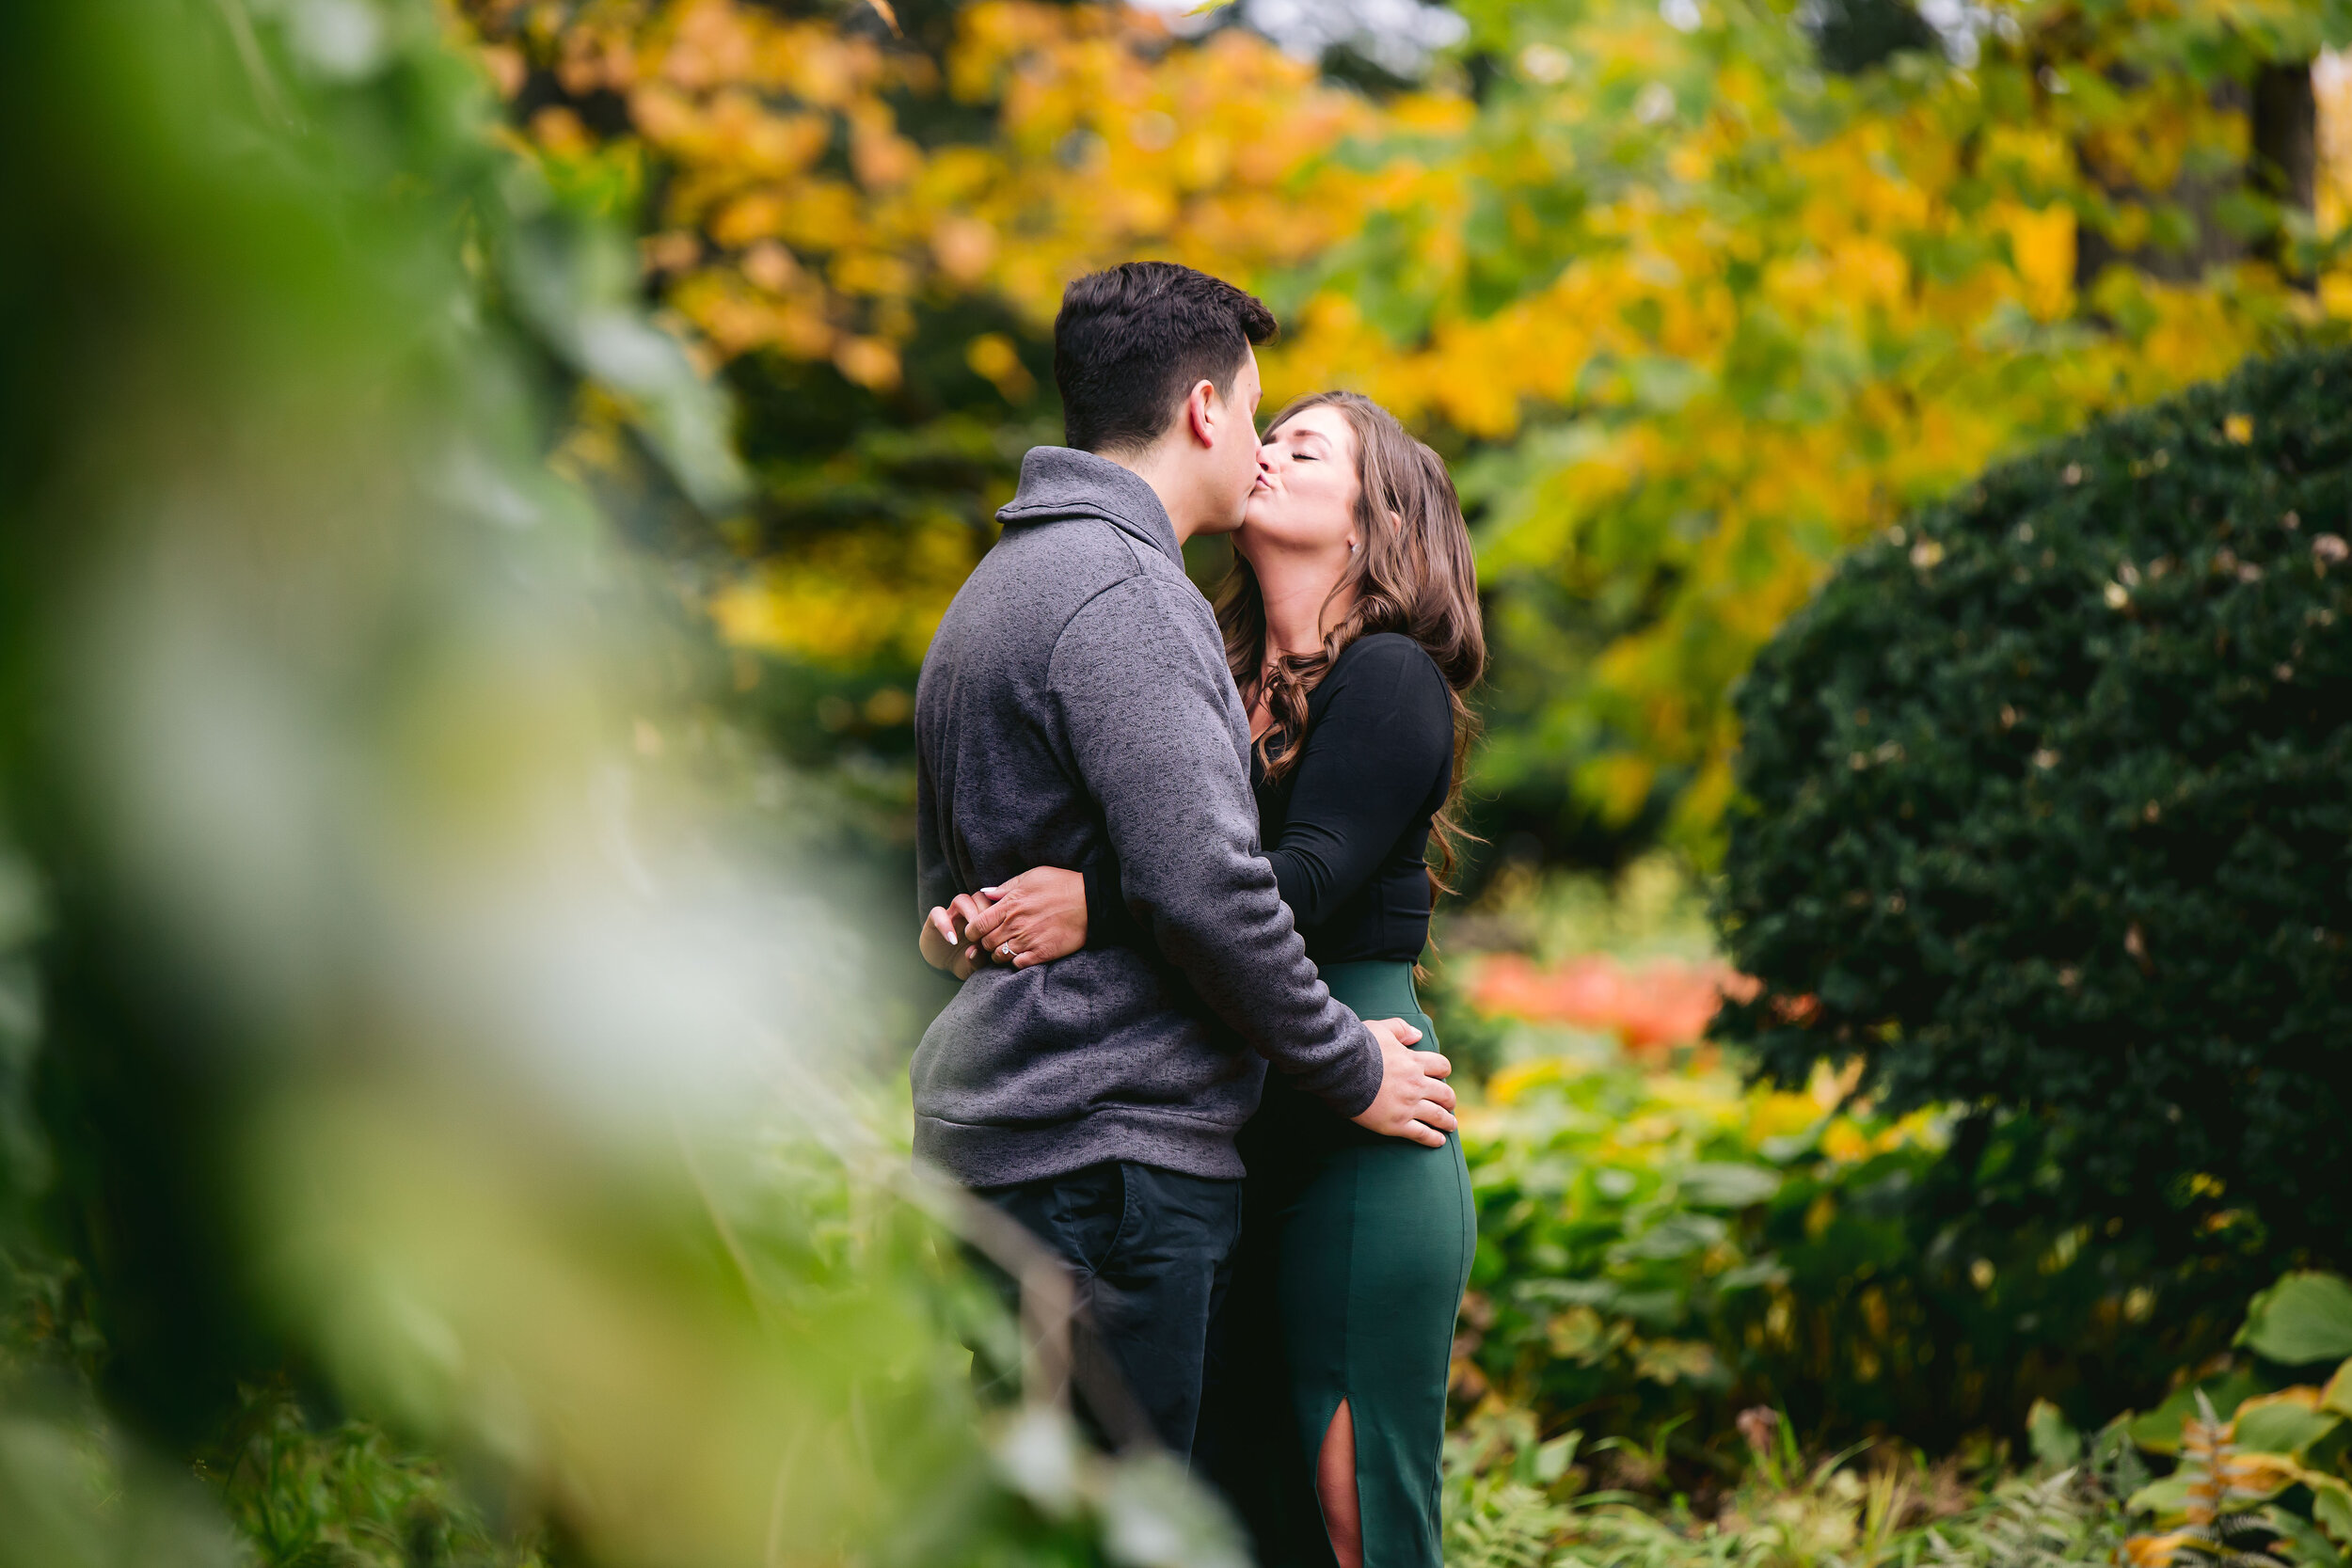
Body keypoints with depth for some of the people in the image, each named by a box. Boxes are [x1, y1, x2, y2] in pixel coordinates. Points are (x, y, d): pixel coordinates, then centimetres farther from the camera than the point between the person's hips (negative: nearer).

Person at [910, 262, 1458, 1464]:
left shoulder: (997, 589, 21)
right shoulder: (1121, 593, -13)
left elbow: (946, 887, 26)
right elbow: (1203, 887, -20)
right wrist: (1350, 1070, -9)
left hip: (989, 1125, 11)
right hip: (1105, 1141, -10)